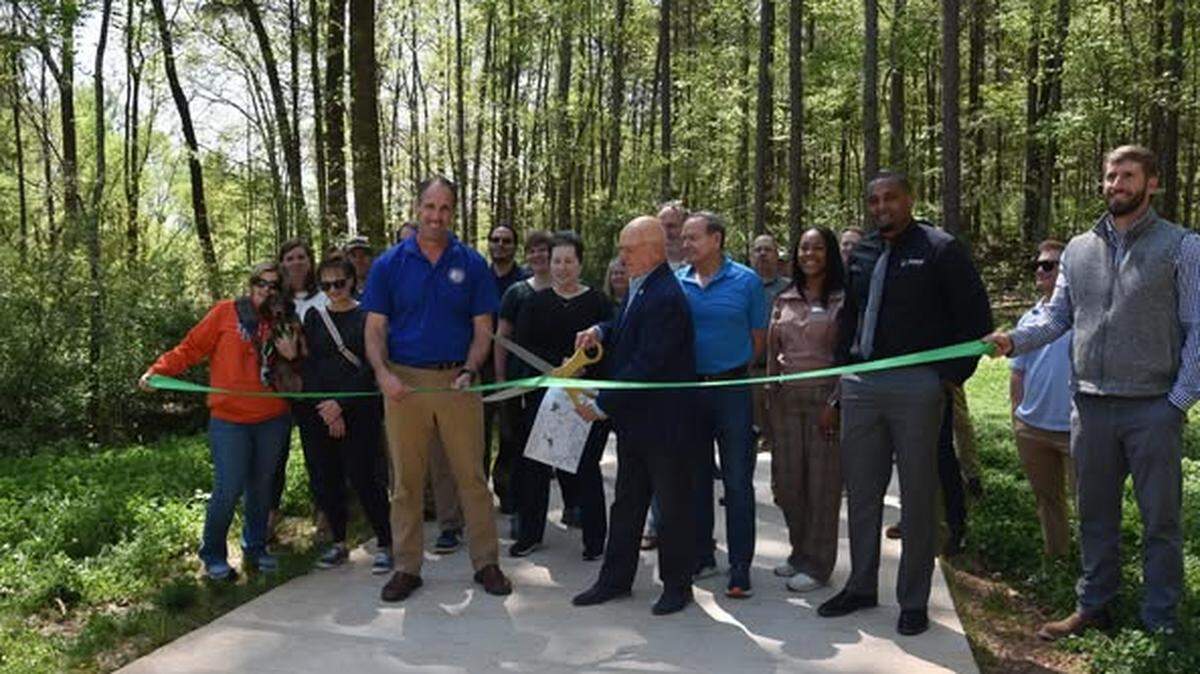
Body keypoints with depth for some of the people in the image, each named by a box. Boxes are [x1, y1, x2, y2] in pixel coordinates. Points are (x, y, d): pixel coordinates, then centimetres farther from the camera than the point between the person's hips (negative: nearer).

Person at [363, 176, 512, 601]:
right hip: (404, 383, 1)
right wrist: (383, 374, -15)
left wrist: (469, 371, -14)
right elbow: (375, 329, 2)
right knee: (405, 480, 8)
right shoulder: (389, 264, 4)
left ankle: (486, 562, 15)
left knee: (472, 476, 4)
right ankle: (407, 567, 19)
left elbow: (482, 330, 3)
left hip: (457, 381, 0)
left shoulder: (471, 264, 3)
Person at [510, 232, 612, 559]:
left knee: (587, 467, 3)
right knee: (535, 464, 6)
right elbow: (524, 346, -2)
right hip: (543, 395, 2)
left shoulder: (597, 301, 2)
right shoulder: (535, 302, 8)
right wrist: (560, 364, -14)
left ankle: (594, 538, 14)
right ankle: (530, 534, 20)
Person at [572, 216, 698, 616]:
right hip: (634, 418, 9)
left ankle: (677, 584, 21)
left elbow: (645, 365, -25)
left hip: (663, 421, -9)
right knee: (627, 502, 17)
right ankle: (615, 579, 28)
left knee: (673, 505, 7)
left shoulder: (665, 298, -21)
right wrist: (600, 332, 2)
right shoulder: (639, 288, 8)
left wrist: (603, 404, -19)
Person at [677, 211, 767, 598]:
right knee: (695, 477, 12)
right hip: (688, 389, 4)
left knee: (738, 481, -2)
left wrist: (733, 374, 4)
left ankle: (740, 568, 5)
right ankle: (701, 557, 24)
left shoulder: (746, 281, -3)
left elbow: (759, 338, 3)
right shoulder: (676, 282, 4)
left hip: (731, 389, -3)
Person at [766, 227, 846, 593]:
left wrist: (835, 402, -12)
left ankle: (817, 564, 11)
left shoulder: (843, 300, -1)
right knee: (787, 479, 6)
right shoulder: (784, 300, 12)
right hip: (787, 397, 5)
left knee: (822, 481, 1)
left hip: (825, 396, -4)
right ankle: (800, 552, 24)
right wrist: (771, 397, 10)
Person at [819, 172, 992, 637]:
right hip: (861, 384, 6)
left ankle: (913, 601, 16)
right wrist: (842, 370, 14)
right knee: (861, 490, 12)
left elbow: (976, 316, -4)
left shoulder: (939, 249, -4)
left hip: (916, 386, -5)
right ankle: (861, 587, 26)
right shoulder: (861, 254, 14)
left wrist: (951, 374, -9)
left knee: (917, 496, 3)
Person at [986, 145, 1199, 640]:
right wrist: (1014, 340, -9)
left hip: (1154, 408, -4)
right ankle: (1093, 606, 28)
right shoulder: (1079, 249, 10)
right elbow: (1057, 316, 10)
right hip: (1091, 405, 4)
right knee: (1094, 513, 14)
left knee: (1160, 517, 7)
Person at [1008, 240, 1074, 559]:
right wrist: (1017, 416, 11)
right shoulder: (1029, 319, 10)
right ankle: (1055, 559, 33)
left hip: (1074, 428, -6)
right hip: (1031, 428, 6)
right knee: (1046, 498, 18)